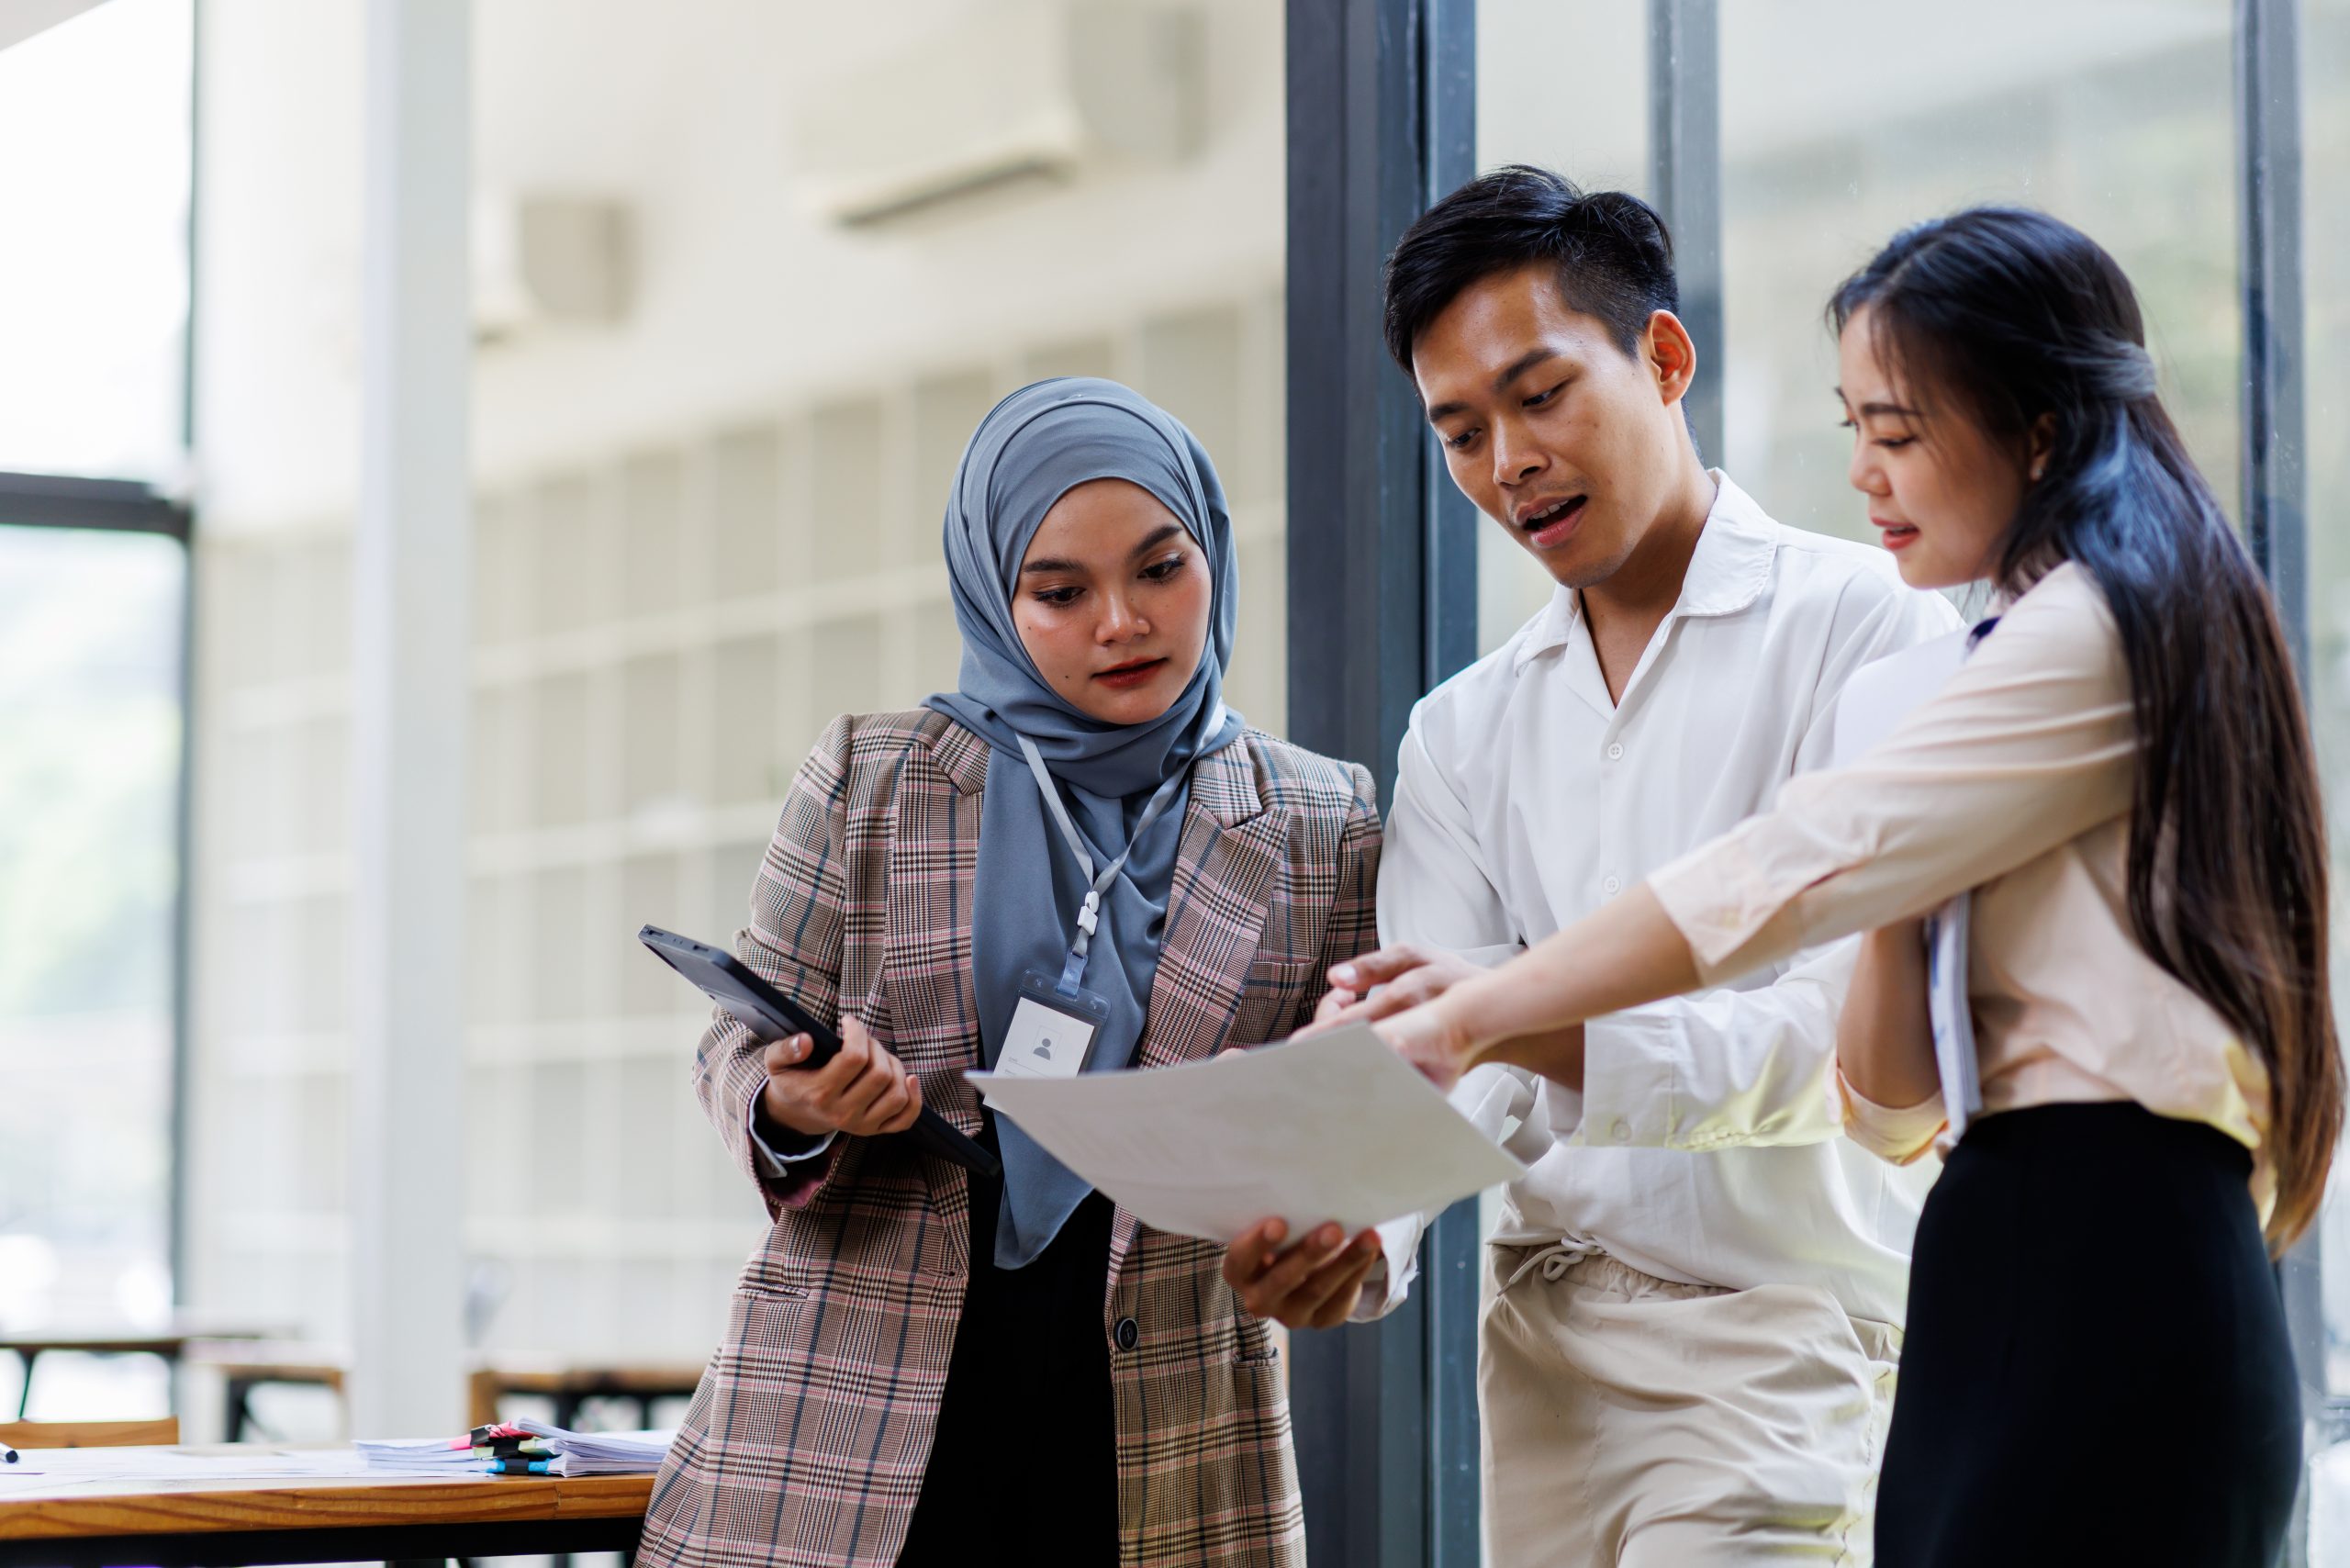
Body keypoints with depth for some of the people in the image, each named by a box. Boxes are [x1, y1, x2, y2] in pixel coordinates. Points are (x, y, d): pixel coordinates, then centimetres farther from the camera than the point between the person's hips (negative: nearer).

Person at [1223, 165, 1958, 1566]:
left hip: (1789, 1334, -5)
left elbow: (1851, 1031, -15)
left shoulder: (1867, 627, -4)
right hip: (1547, 1332, 5)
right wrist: (1355, 1234, -17)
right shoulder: (1466, 732, 15)